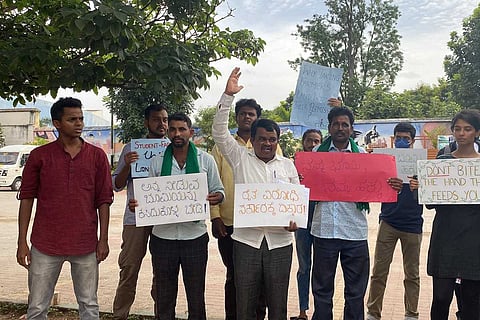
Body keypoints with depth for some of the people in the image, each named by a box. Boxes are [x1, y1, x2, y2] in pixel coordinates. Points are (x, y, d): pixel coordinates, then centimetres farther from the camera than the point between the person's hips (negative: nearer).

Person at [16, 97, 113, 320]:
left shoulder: (97, 156, 2)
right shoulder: (39, 156, 1)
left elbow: (104, 200, 4)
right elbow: (26, 199, 3)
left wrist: (103, 239, 0)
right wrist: (22, 242, -1)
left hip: (86, 245, 1)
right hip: (45, 245, 0)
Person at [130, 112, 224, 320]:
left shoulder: (205, 160, 1)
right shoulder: (157, 162, 4)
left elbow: (218, 190, 6)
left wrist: (216, 197, -17)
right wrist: (137, 204, -13)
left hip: (195, 236, -1)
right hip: (163, 237, 1)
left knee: (196, 295, 12)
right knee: (164, 295, 14)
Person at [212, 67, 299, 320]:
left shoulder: (288, 165, 12)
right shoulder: (240, 158, 6)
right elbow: (219, 133, -4)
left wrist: (295, 220, -8)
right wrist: (228, 96, -11)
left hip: (279, 241, 1)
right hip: (246, 240, -1)